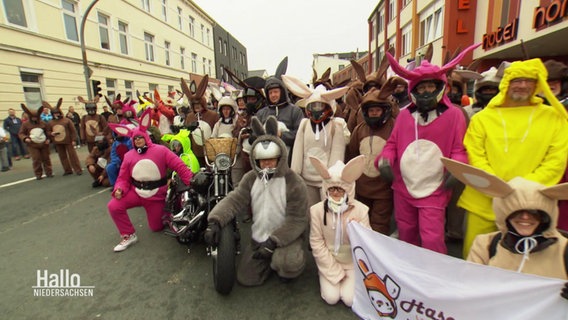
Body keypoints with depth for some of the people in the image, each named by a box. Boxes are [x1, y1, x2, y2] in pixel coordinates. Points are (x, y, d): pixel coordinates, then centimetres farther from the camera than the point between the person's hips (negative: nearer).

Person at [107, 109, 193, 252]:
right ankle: (128, 236, 0)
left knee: (156, 227, 6)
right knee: (113, 206, -20)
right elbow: (123, 178, 4)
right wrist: (119, 189, -18)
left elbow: (179, 166, -15)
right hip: (135, 192, 3)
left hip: (156, 195, -3)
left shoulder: (160, 150, -10)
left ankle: (165, 213, 41)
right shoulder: (129, 156, 0)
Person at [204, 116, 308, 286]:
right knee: (246, 278, 4)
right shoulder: (251, 178, -1)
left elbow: (297, 220, -19)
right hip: (258, 239, 5)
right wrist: (215, 221, -30)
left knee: (288, 264, -33)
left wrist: (273, 242, -25)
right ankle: (273, 259, 29)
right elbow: (234, 201, -13)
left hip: (285, 238, -4)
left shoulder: (294, 182, -17)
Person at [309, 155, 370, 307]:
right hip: (329, 262, 0)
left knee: (350, 299, -11)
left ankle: (350, 278, 20)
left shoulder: (360, 209, -15)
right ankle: (326, 278, 20)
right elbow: (316, 243, -10)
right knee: (331, 297, -12)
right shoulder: (317, 210, -16)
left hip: (353, 262, 0)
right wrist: (334, 272, -8)